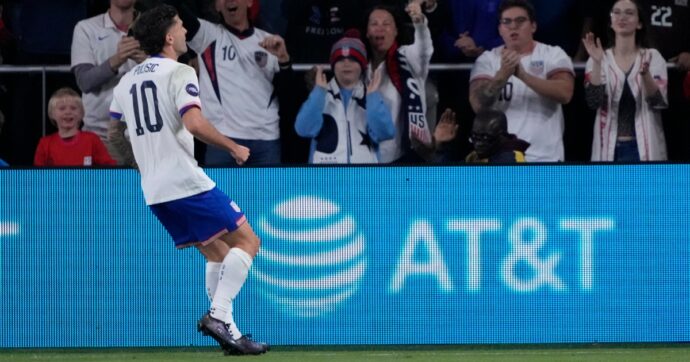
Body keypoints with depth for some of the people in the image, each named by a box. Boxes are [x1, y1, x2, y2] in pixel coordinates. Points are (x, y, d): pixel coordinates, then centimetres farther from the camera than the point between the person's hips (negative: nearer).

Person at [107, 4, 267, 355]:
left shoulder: (126, 81, 14)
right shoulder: (179, 73, -8)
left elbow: (115, 136, 23)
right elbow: (194, 124, -22)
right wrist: (233, 147, -9)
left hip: (154, 191, 8)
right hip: (186, 181, -8)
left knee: (217, 253, 16)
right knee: (246, 241, -1)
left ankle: (228, 332, 6)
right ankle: (218, 314, -17)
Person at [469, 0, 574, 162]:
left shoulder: (553, 55, 2)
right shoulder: (487, 60, 5)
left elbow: (565, 93, -15)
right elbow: (479, 105, -9)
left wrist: (523, 75, -26)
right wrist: (503, 74, -26)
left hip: (545, 156, -1)